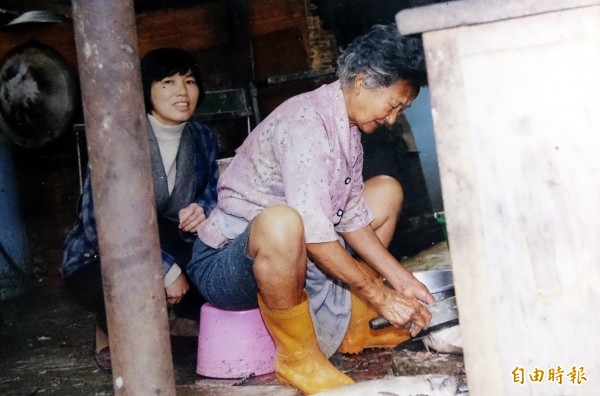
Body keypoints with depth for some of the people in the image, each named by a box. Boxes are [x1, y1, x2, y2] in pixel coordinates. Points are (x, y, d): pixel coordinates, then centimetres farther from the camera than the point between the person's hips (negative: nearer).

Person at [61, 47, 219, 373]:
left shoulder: (203, 139, -2)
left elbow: (214, 190, 6)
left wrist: (203, 208, -22)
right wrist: (166, 269, -31)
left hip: (166, 253, 6)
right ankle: (108, 335, 1)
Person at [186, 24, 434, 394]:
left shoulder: (347, 127, 4)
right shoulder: (305, 122, -25)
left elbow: (351, 219, 7)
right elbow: (314, 237, -31)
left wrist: (402, 279, 0)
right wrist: (382, 297, -25)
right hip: (225, 265, -9)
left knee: (386, 191, 12)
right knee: (282, 223, -43)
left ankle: (353, 325, 13)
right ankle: (298, 358, -20)